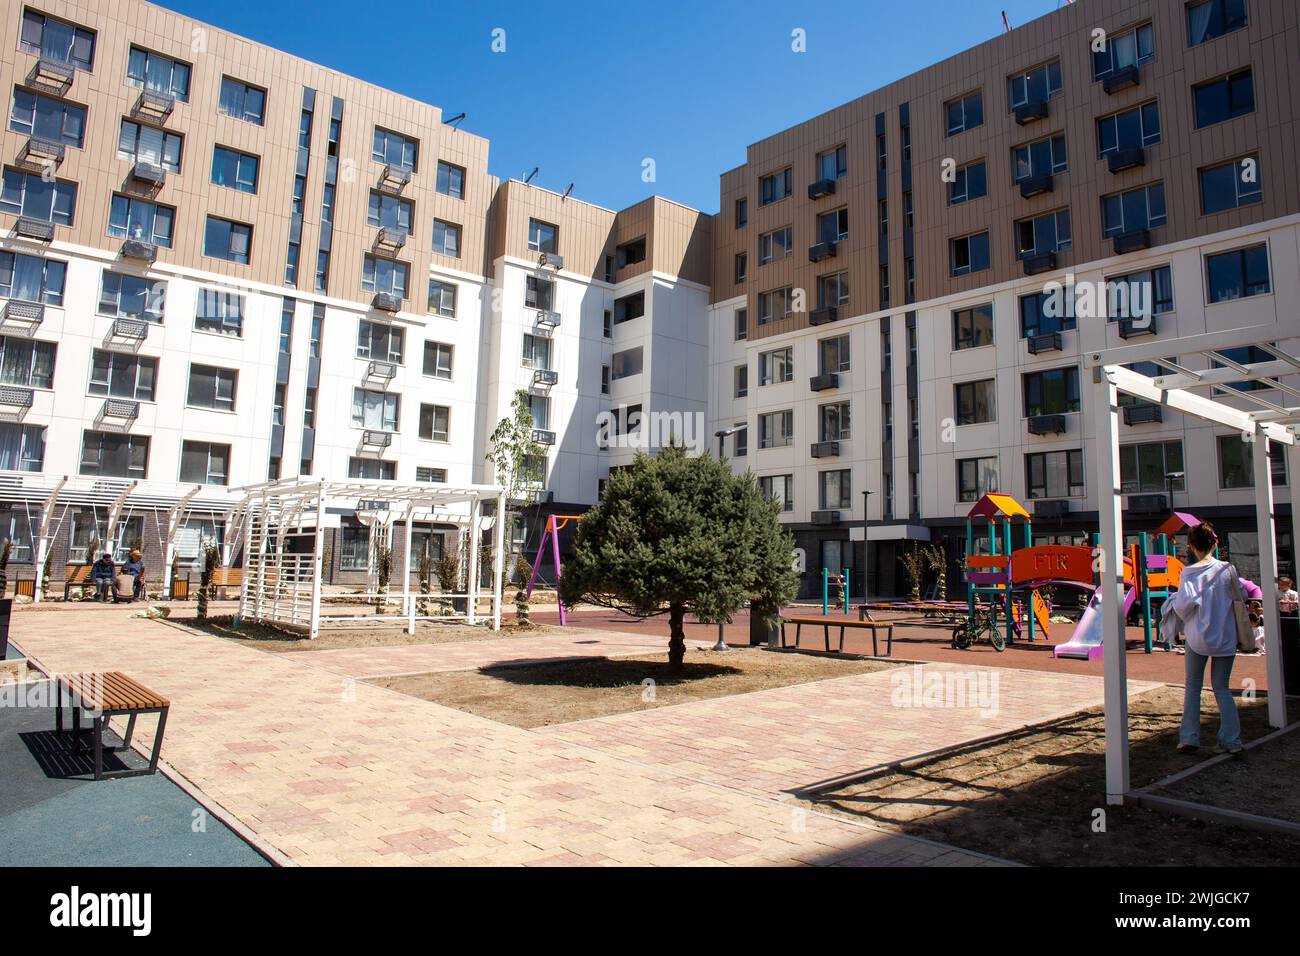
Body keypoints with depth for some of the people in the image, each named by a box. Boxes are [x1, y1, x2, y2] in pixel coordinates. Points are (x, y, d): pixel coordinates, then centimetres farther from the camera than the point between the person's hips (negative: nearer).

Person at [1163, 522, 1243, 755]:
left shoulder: (1190, 572, -12)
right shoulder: (1228, 569, -4)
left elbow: (1185, 603, -21)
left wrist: (1173, 604, -1)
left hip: (1198, 636, -2)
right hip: (1226, 637, 2)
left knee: (1192, 686, 12)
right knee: (1222, 688, 14)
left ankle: (1189, 738, 10)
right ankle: (1231, 740, 10)